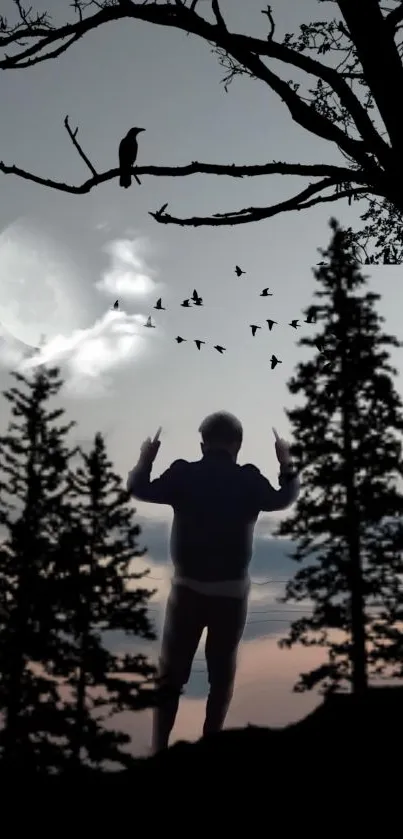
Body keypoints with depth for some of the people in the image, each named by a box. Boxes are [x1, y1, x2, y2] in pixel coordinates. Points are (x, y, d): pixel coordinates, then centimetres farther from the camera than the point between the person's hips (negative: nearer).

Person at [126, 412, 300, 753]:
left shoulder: (184, 475, -7)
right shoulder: (249, 480, -7)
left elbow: (139, 489, 7)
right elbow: (283, 499, 12)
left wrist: (146, 459, 22)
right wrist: (287, 465, 25)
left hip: (188, 588, 0)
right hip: (232, 592, 0)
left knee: (172, 670, 11)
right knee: (222, 670, 14)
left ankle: (159, 747, 11)